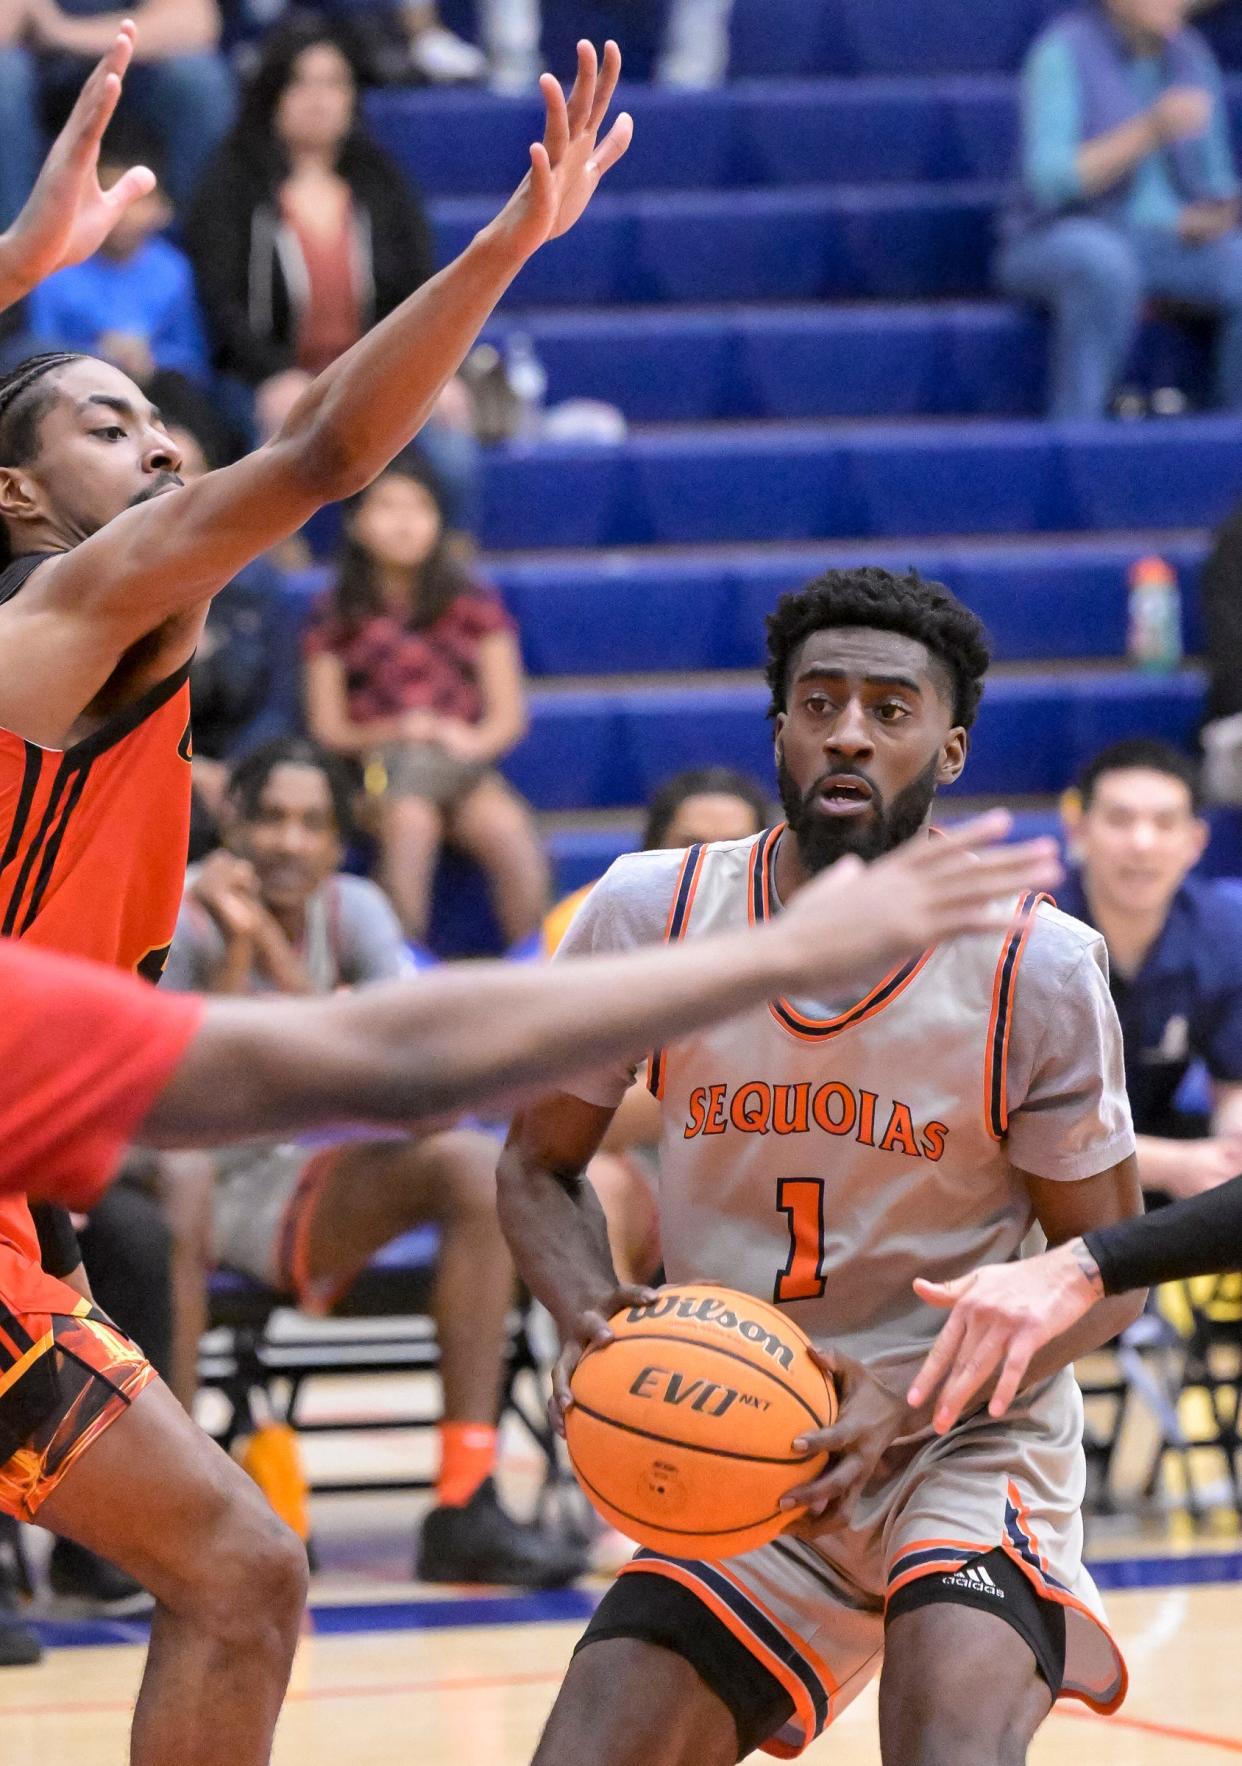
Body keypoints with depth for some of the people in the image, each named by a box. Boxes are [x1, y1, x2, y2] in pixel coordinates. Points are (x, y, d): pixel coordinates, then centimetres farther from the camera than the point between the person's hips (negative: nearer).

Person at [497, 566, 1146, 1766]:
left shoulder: (1037, 969, -12)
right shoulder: (649, 916, -7)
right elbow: (538, 1167, 7)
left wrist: (912, 1397, -21)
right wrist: (593, 1318, -15)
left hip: (967, 1449, -3)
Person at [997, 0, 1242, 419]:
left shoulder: (1191, 58, 5)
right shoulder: (1062, 53, -14)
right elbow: (1050, 183, -24)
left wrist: (1208, 220, -14)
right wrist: (1151, 132, -34)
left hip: (1169, 253, 6)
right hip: (1059, 254, -6)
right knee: (1108, 264, -40)